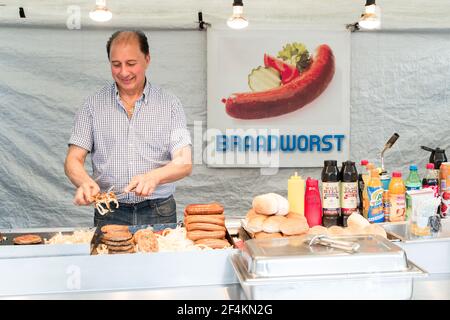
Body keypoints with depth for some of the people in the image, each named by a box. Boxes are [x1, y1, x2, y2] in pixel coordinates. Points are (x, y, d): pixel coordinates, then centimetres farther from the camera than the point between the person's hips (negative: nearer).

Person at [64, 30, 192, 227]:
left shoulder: (170, 105, 4)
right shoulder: (92, 106, 7)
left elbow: (184, 163, -4)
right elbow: (73, 160, 3)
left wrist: (154, 177, -24)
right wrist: (85, 182, -19)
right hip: (109, 216, 1)